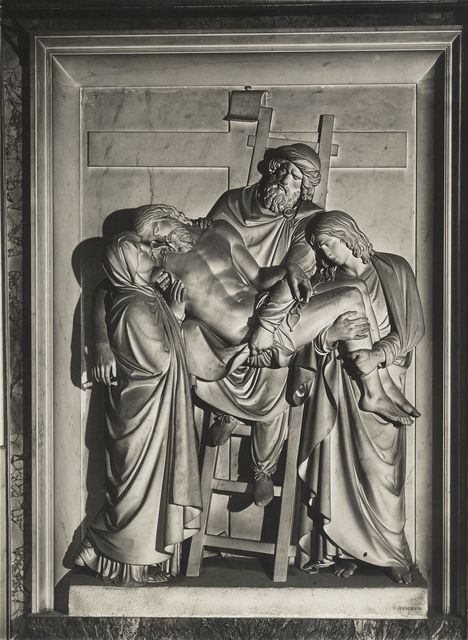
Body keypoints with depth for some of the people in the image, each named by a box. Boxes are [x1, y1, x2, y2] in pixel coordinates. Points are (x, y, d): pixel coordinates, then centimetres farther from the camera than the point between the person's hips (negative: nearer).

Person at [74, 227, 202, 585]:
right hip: (145, 411, -10)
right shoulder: (135, 309, -23)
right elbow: (160, 359, -21)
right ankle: (134, 564, 20)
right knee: (142, 483, 3)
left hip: (150, 407, 10)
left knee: (143, 481, 18)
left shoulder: (143, 298, 8)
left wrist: (172, 314, 4)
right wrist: (175, 316, -10)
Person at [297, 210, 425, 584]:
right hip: (335, 382, 3)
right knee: (337, 464, 0)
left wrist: (377, 354, -14)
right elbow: (318, 339, 9)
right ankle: (346, 549, 13)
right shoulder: (327, 282, 13)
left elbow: (411, 327, 0)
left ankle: (392, 553, 12)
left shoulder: (394, 270, 4)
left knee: (379, 469, -3)